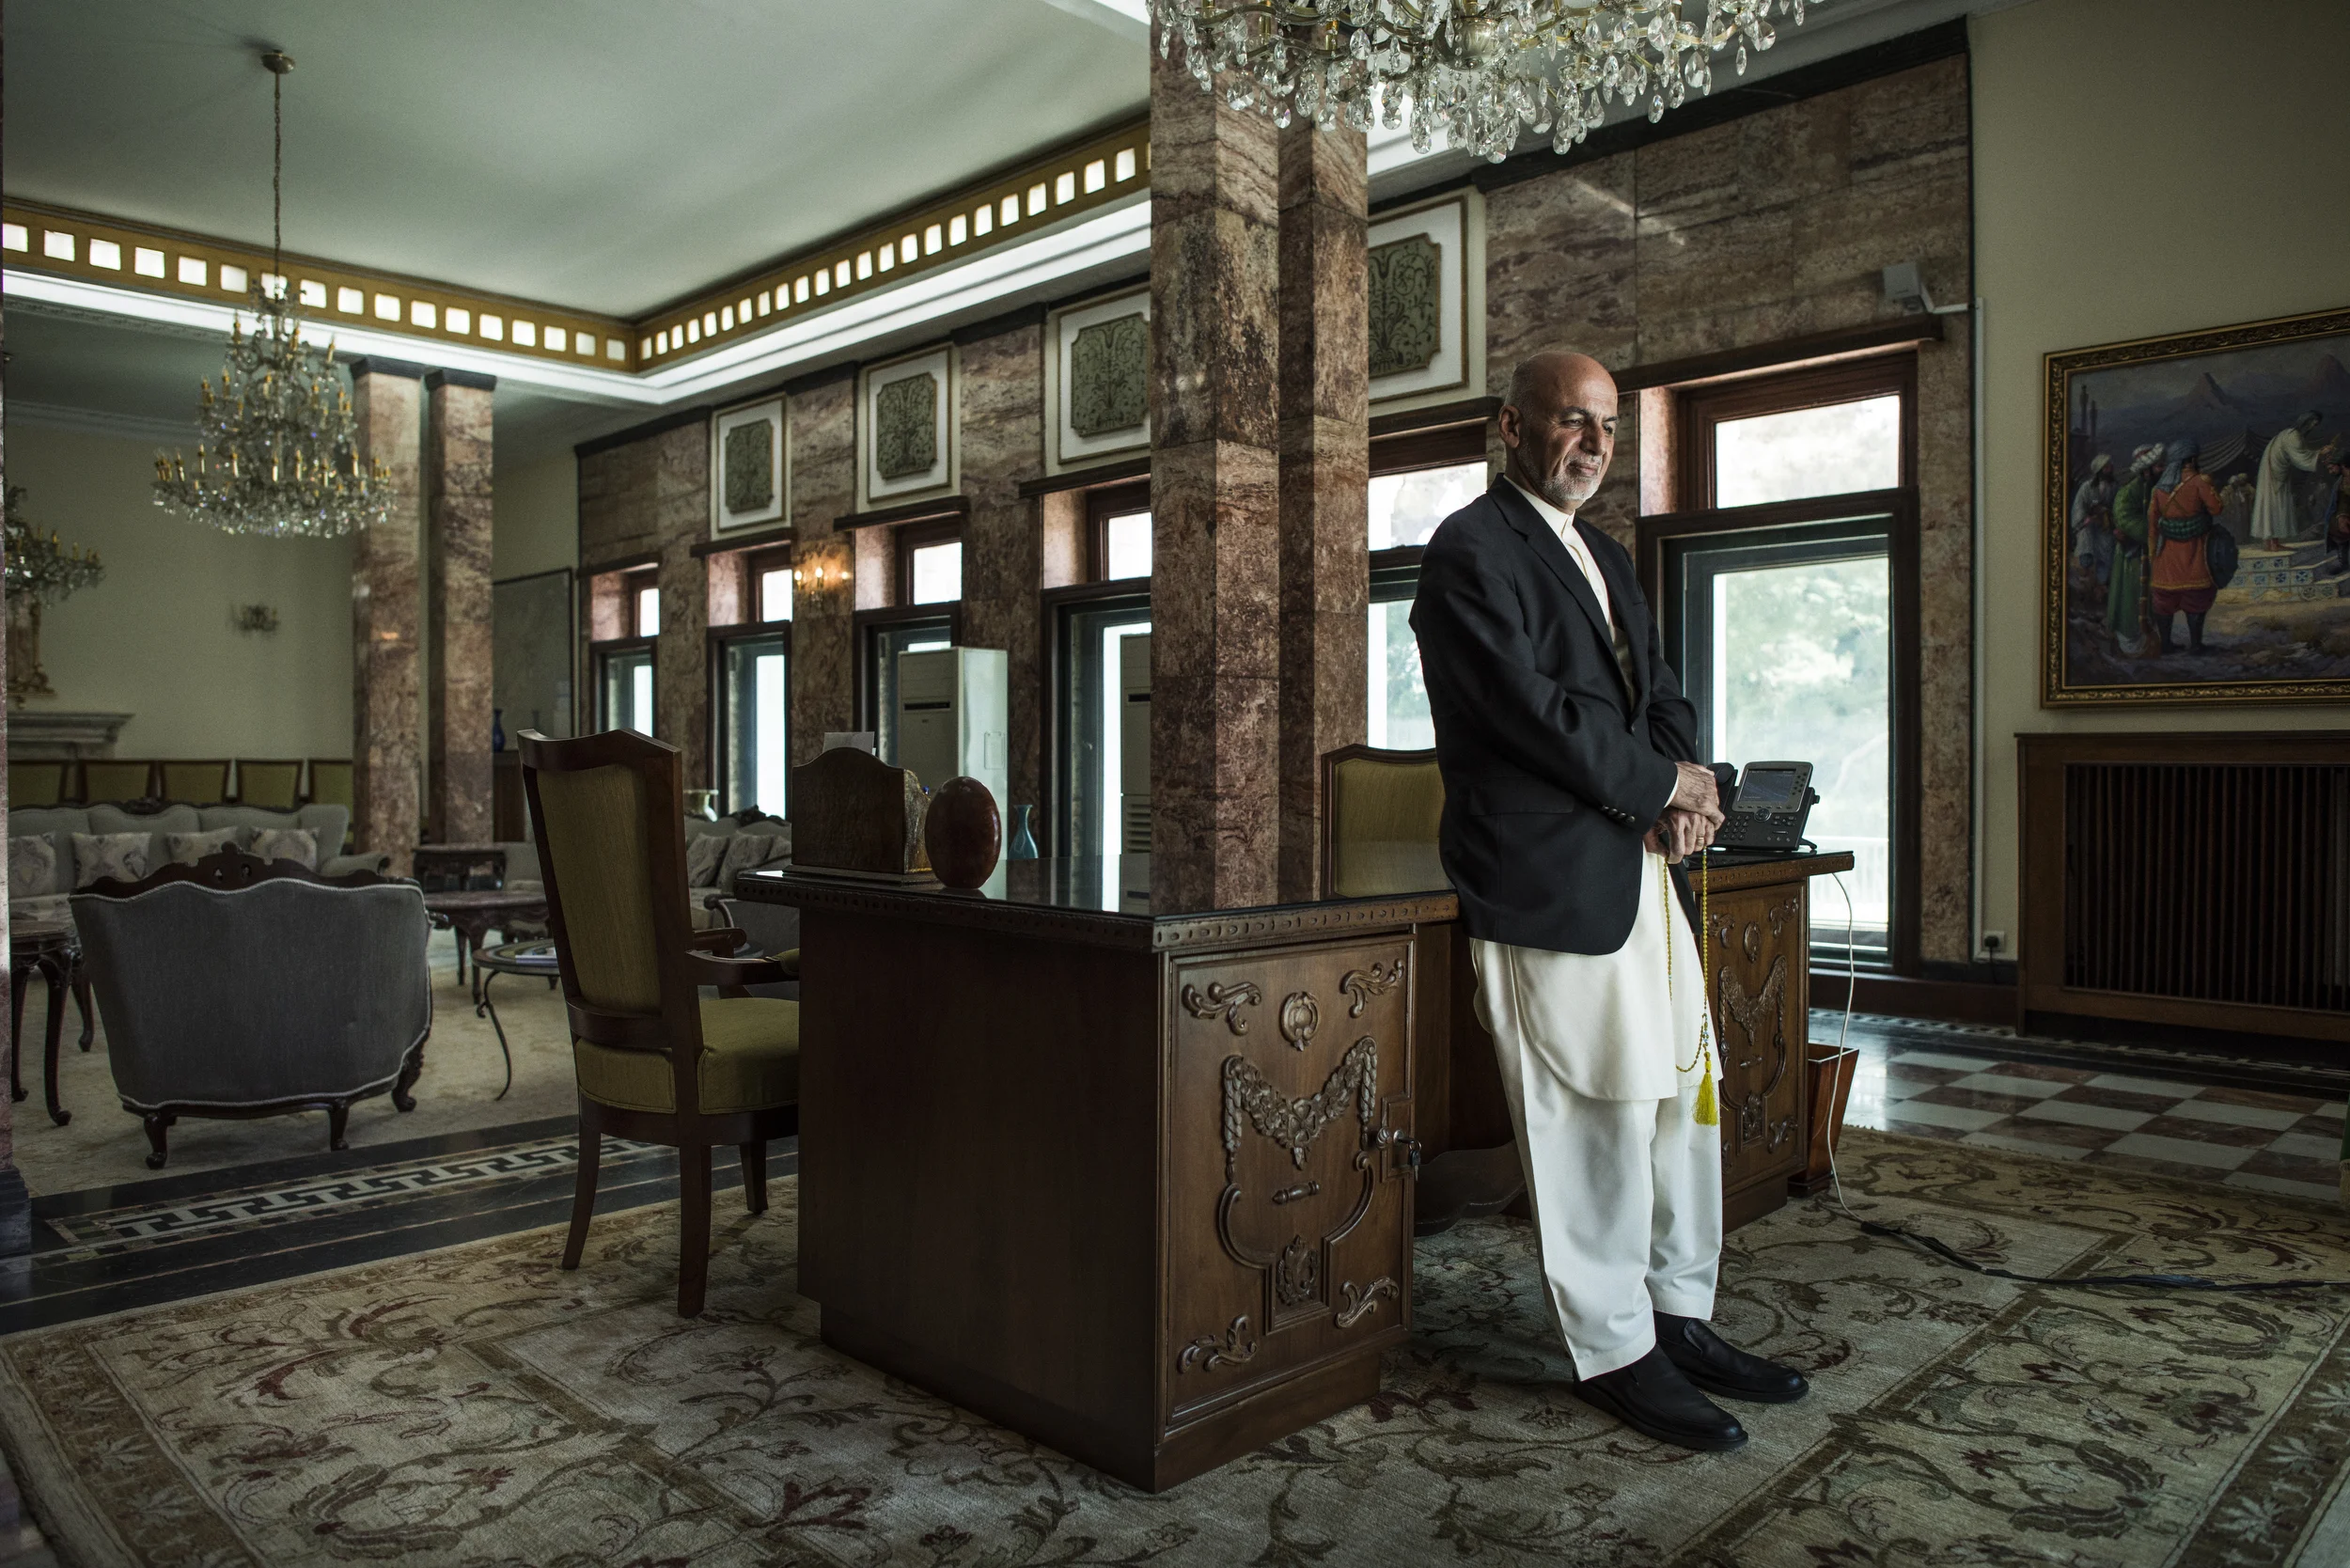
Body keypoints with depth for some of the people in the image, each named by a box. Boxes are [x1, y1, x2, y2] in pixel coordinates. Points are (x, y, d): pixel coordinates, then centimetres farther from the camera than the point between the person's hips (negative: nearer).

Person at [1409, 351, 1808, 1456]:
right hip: (1549, 879, -9)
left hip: (1640, 867, 9)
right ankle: (1615, 1354, 14)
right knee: (1591, 1117, -2)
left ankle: (1681, 1320, 28)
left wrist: (1684, 791, -2)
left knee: (1682, 1094, 14)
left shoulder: (1605, 557, 20)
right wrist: (1665, 782, -8)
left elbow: (1660, 692, 19)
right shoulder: (1471, 551, -9)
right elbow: (1533, 710, -18)